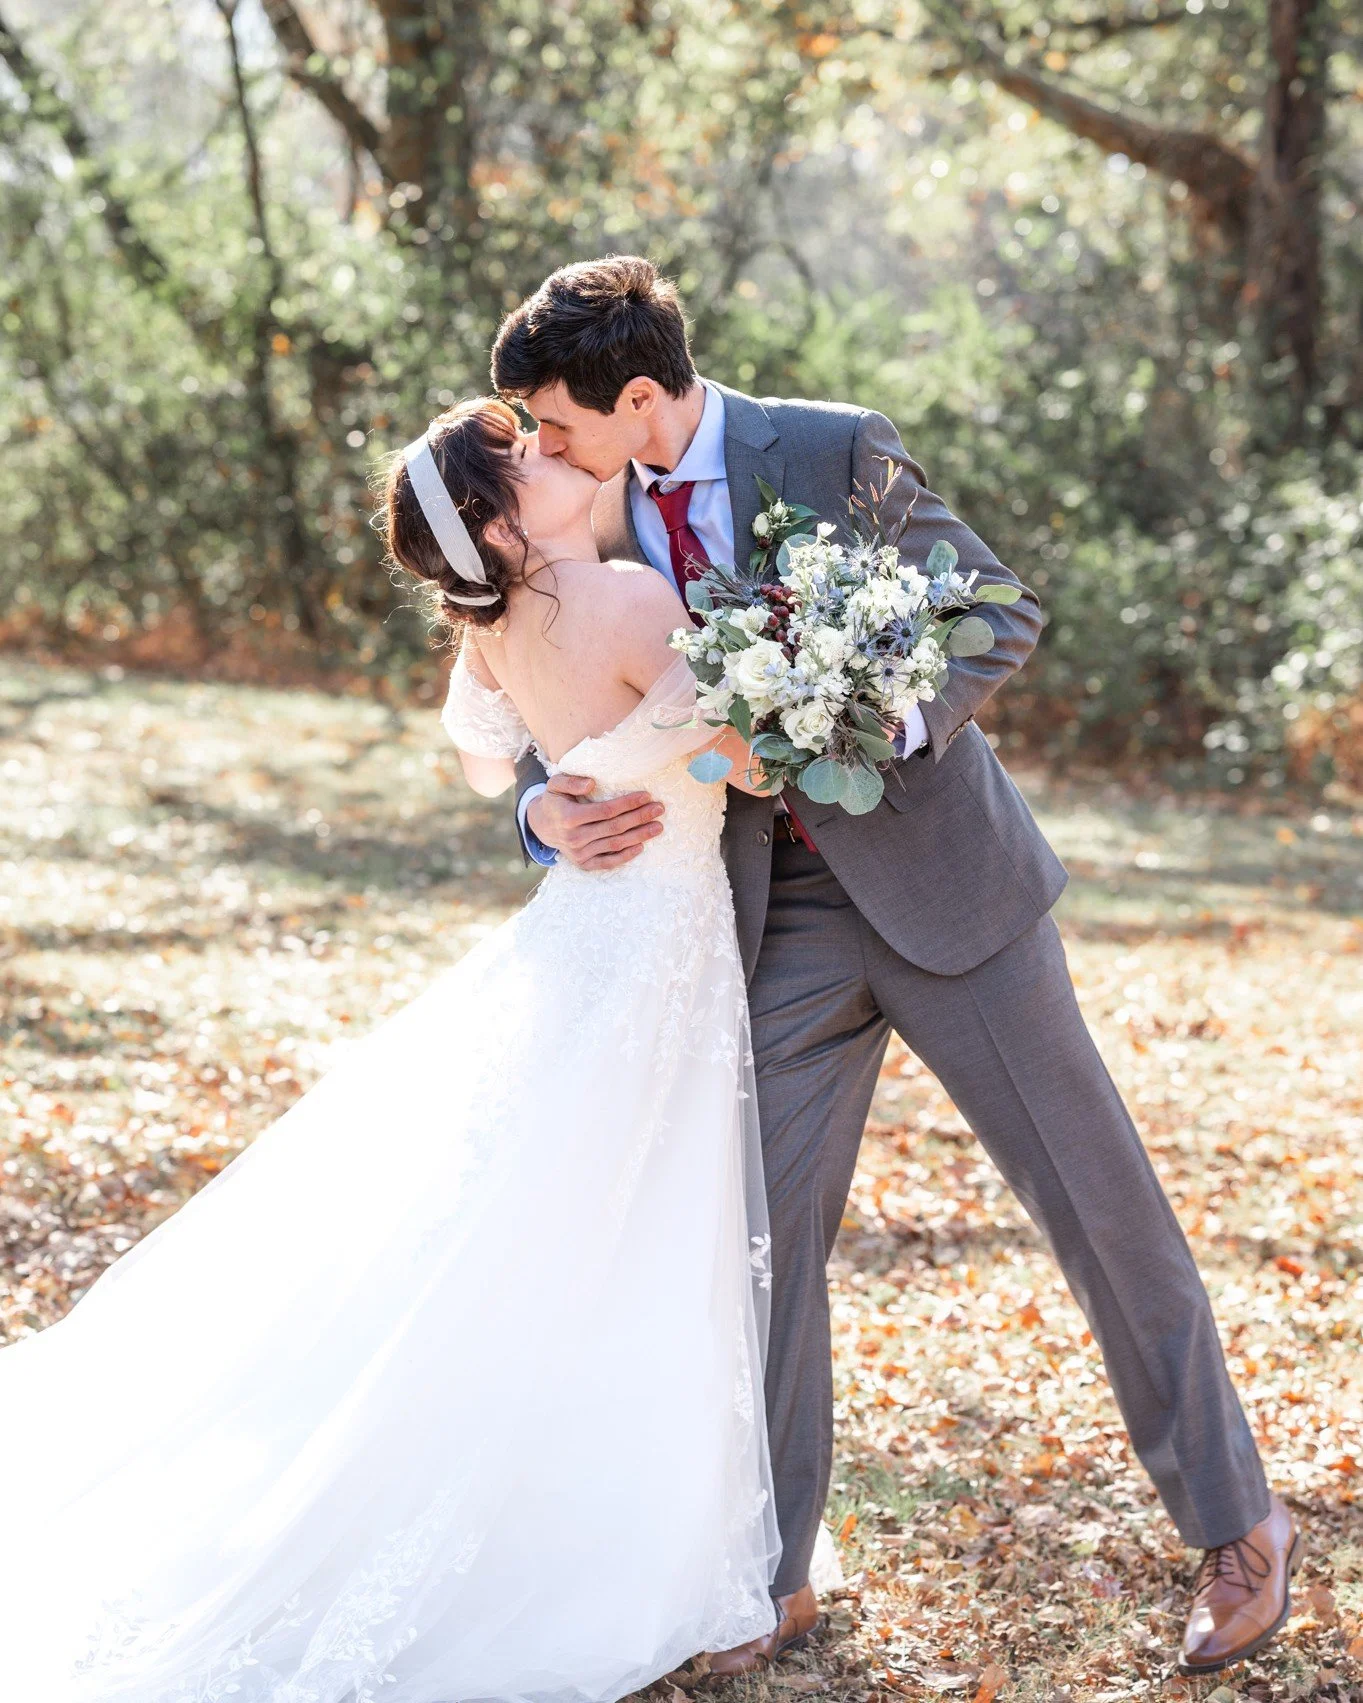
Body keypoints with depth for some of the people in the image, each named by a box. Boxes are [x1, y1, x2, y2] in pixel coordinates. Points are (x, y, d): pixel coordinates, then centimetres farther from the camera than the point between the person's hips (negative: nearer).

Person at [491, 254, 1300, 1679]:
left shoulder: (836, 453, -13)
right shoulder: (595, 524, 1)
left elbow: (1003, 613, -9)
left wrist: (887, 721, -27)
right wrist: (548, 811, -15)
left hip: (937, 873, -4)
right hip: (782, 914, 4)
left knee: (1096, 1196, 3)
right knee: (768, 1230, 3)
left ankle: (1235, 1521, 18)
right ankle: (774, 1580, 18)